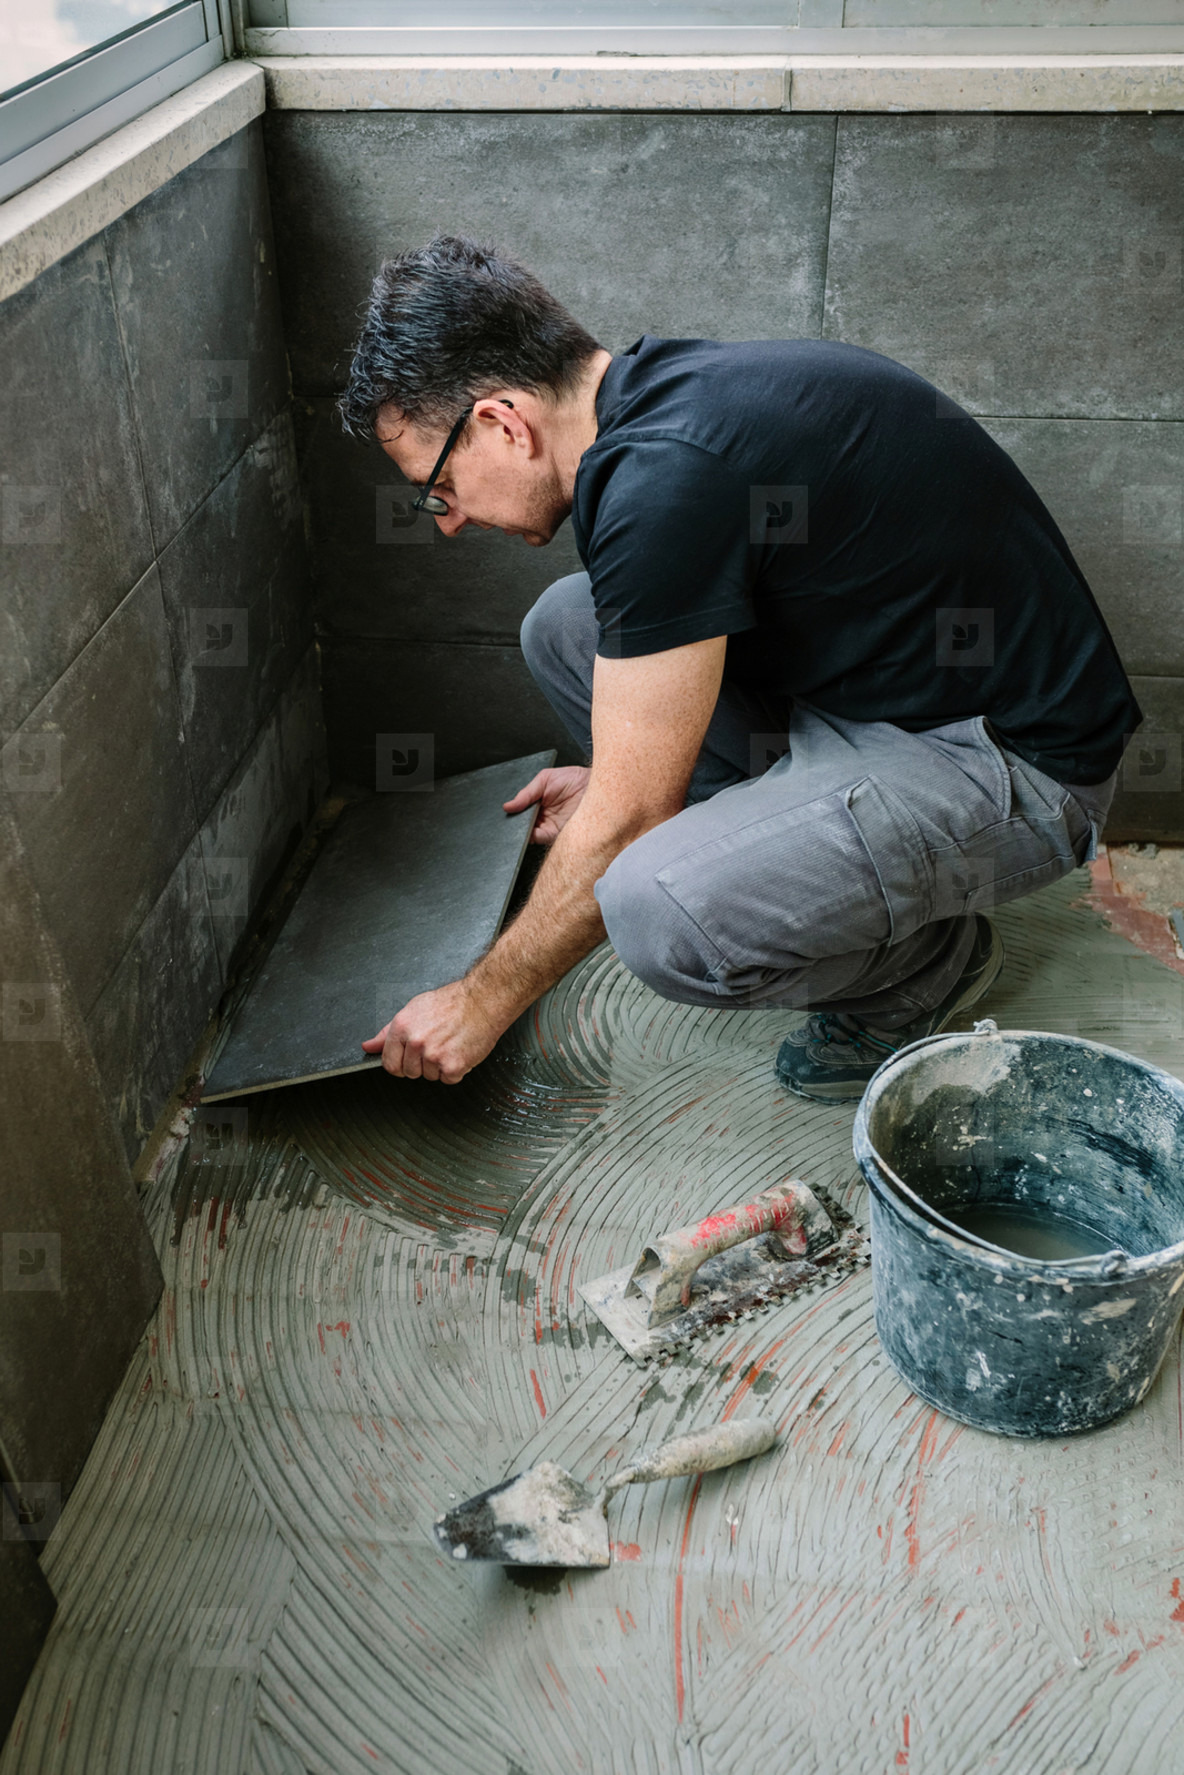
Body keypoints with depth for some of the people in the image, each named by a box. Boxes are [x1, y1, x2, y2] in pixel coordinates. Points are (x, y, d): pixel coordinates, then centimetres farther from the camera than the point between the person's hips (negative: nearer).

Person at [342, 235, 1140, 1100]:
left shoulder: (664, 475, -26)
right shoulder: (662, 385, 3)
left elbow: (627, 821, -20)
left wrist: (482, 1004, -7)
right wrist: (616, 779, 29)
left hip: (1012, 767, -9)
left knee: (658, 915, -31)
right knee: (567, 627, 6)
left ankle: (926, 956, 0)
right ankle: (794, 862, 13)